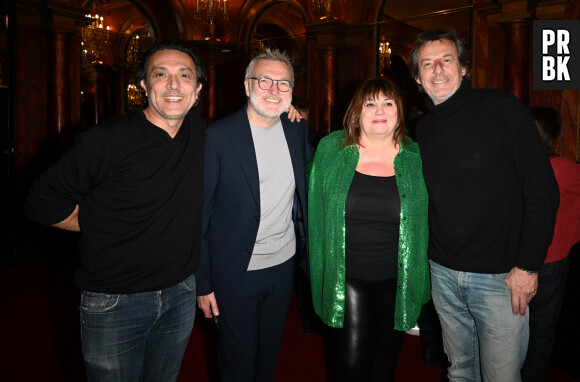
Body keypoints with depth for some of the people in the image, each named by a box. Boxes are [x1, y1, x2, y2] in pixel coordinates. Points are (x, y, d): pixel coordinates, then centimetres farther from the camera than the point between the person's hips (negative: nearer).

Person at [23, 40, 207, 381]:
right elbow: (43, 202, -10)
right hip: (115, 301, -4)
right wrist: (100, 226, -5)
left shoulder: (200, 131, -2)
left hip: (182, 293, 5)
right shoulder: (108, 140, -19)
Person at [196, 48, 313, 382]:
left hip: (284, 264, 5)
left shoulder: (298, 130, 1)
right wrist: (203, 283, -12)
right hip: (236, 272, -4)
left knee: (270, 352, 23)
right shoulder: (217, 136, -15)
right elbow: (200, 213, -13)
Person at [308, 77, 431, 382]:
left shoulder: (416, 159, -1)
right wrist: (319, 271, 5)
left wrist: (420, 284, 5)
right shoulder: (330, 150, -1)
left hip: (397, 283, 1)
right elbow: (314, 211, 7)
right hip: (345, 281, -1)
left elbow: (428, 220, 8)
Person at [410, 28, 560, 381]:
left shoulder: (501, 108, -8)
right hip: (443, 273, 4)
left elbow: (542, 189, -11)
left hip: (500, 276, -4)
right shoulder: (422, 129, 7)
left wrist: (528, 265, -13)